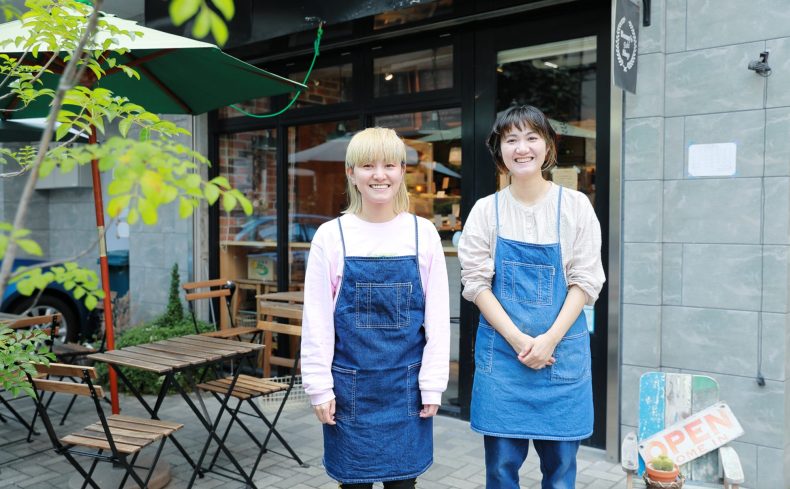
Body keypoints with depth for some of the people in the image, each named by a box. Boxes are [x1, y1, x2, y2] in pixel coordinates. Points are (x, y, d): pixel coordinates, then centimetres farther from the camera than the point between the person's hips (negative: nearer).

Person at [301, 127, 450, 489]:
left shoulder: (423, 233, -3)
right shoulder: (331, 236, -5)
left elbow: (437, 316, 0)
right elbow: (317, 319, -2)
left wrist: (432, 385, -1)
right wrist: (319, 387, -3)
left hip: (405, 382, 1)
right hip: (350, 384, 0)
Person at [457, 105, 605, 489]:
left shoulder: (575, 205, 0)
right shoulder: (486, 210, 0)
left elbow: (585, 281, -2)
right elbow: (476, 282, -3)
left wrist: (550, 339, -12)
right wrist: (517, 339, -12)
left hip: (562, 350, 0)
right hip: (501, 349, 0)